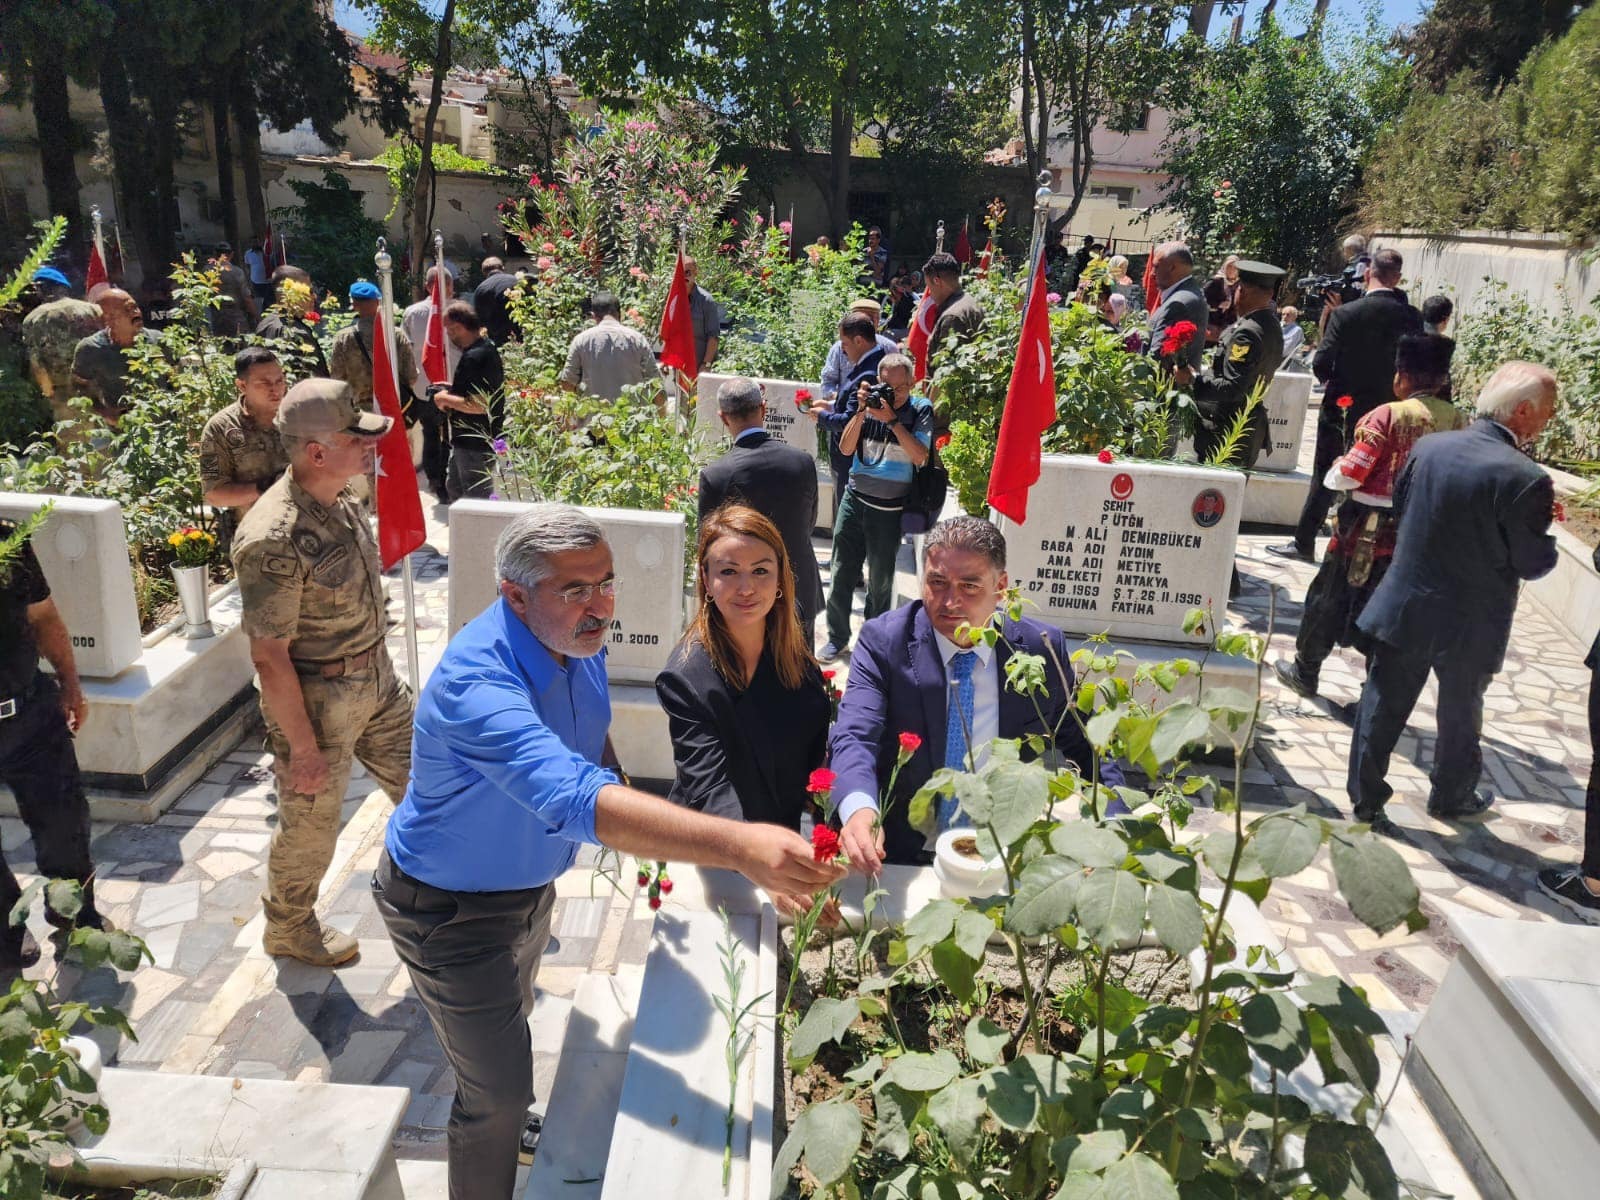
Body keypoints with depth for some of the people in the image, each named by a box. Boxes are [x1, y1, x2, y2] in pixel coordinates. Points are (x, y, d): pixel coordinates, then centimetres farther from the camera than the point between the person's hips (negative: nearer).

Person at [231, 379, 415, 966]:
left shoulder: (339, 502, -2)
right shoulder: (275, 539, -29)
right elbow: (269, 658, -24)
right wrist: (304, 748, -18)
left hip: (377, 679, 8)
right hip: (317, 701, -8)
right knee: (311, 825, 13)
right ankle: (288, 928, 40)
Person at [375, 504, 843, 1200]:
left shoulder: (579, 638, -13)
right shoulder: (476, 685, -40)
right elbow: (573, 797, -56)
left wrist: (634, 824, -10)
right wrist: (739, 846, -66)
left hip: (528, 882, 8)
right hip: (450, 907, -8)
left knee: (511, 1023, 33)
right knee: (499, 1095, 8)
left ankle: (502, 1120, 63)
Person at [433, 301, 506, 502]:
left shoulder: (474, 357, -22)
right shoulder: (485, 348, 10)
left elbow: (479, 405, -30)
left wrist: (445, 399, -16)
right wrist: (451, 391, 11)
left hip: (475, 444, -11)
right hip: (467, 440, 11)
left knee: (477, 498, 0)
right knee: (454, 488, 23)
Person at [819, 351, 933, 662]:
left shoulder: (921, 409, -5)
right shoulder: (869, 400, 0)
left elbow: (920, 457, -17)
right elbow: (846, 448, -3)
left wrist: (892, 420, -22)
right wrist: (861, 411, -16)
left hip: (889, 509, -2)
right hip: (854, 499, 2)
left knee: (880, 579, 9)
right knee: (841, 573, 6)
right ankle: (837, 637, 20)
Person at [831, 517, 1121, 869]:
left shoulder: (1043, 649, 0)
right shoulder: (884, 640, -6)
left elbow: (1084, 746, 10)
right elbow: (854, 737, -17)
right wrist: (859, 808, -39)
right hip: (901, 855, -2)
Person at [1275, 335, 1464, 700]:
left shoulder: (1389, 416, -17)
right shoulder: (1458, 421, -4)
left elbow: (1349, 474, -18)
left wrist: (1334, 470, 3)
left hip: (1365, 531, -4)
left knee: (1329, 599, 14)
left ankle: (1305, 671, 27)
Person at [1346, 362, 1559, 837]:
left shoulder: (1428, 446, -5)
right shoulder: (1526, 479, -22)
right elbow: (1534, 563, -14)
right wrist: (1544, 520, 3)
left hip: (1403, 606, 3)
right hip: (1469, 624, -3)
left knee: (1383, 706, 12)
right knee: (1460, 713, 20)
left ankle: (1366, 798, 19)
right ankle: (1451, 796, 39)